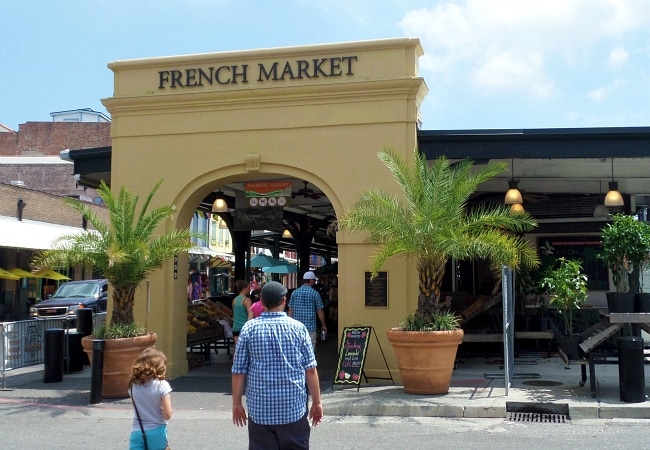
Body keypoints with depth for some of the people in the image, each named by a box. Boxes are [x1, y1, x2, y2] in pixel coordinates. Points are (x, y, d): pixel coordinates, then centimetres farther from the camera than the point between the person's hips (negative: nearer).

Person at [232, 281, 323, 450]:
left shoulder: (249, 328, -3)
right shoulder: (298, 328, -2)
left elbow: (238, 371, -1)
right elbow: (310, 370, -2)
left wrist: (237, 403, 9)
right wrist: (316, 402, 7)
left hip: (260, 410, 0)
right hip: (294, 409, 0)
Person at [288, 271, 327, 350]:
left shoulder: (295, 292, 5)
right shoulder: (315, 293, -4)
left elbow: (290, 310, 6)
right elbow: (320, 311, -2)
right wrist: (324, 325, 8)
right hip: (310, 326, -3)